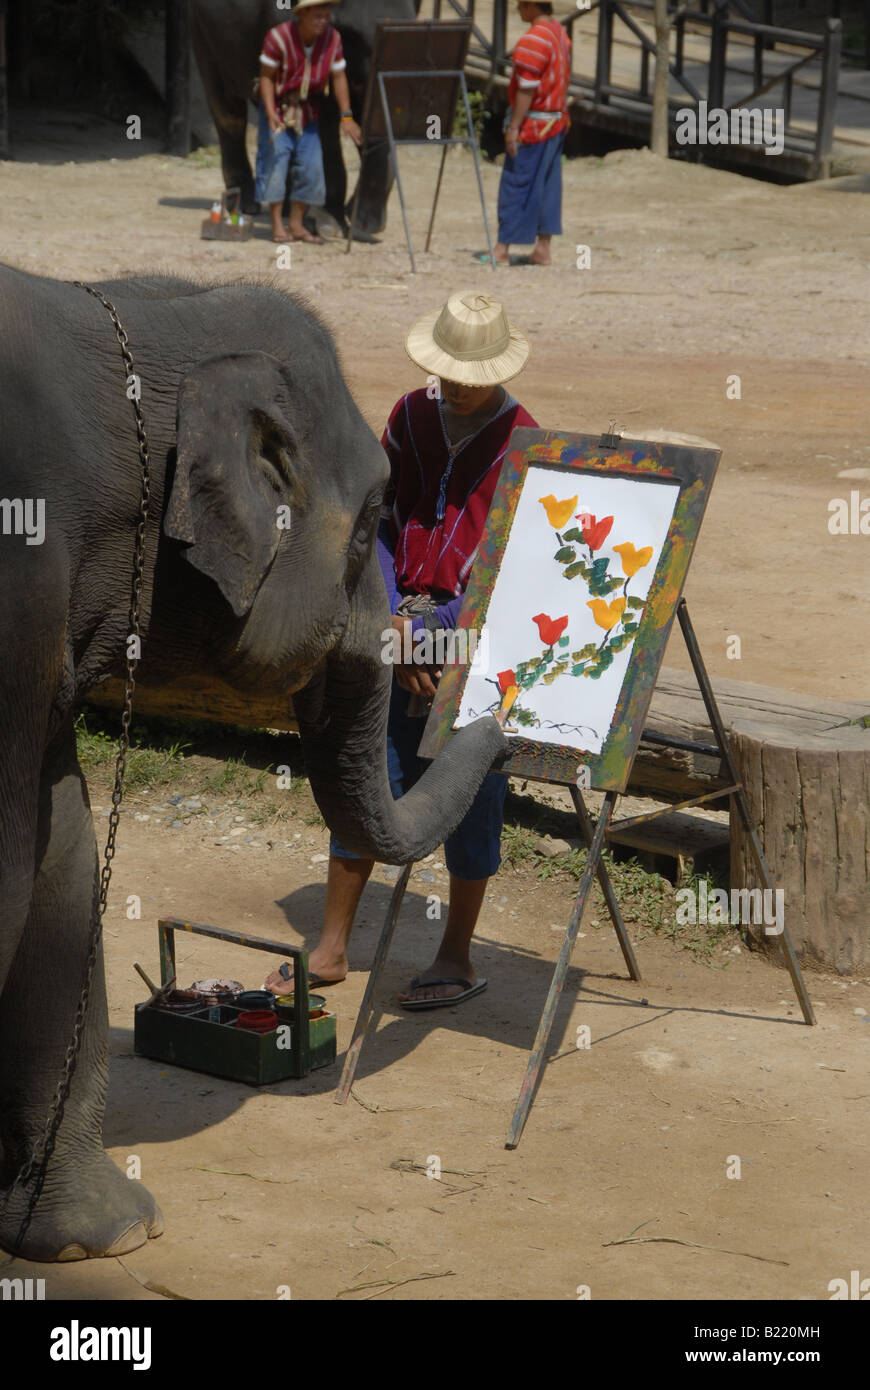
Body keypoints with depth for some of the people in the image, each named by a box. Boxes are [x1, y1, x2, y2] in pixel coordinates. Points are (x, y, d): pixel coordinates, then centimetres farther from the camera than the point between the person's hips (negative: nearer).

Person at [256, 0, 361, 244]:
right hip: (278, 107, -4)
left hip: (307, 110, 4)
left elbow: (339, 77, -4)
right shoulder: (278, 37, -21)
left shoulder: (332, 38, -9)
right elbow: (266, 76, -15)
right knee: (276, 162, -9)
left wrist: (346, 116, -10)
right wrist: (271, 112, -25)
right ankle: (277, 226, -4)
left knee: (311, 165, 0)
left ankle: (297, 224, 10)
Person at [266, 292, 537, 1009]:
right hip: (401, 626, 4)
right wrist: (390, 623, -3)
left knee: (469, 794, 0)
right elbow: (376, 521, 8)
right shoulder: (411, 417, 7)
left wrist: (427, 627, -14)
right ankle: (332, 950, 11)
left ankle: (457, 959, 12)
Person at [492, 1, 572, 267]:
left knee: (516, 184, -4)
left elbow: (527, 89, -21)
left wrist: (514, 127, -19)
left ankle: (502, 249, -1)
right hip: (557, 120, 9)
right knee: (548, 185, 10)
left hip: (533, 124, -9)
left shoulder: (533, 41, -19)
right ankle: (543, 249, 12)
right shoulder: (560, 33, 11)